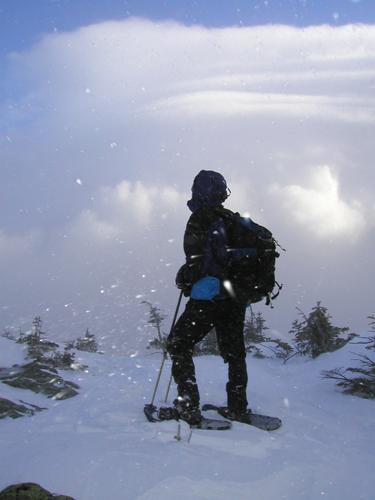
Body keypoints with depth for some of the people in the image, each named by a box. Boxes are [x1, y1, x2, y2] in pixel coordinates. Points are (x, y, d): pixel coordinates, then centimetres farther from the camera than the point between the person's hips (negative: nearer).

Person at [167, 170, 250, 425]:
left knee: (179, 345, 5)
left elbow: (197, 260, -17)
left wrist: (184, 279, 1)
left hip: (208, 297, -7)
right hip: (236, 300, 7)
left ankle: (188, 408, -3)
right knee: (234, 352, 18)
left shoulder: (200, 218, -10)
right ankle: (238, 408, 22)